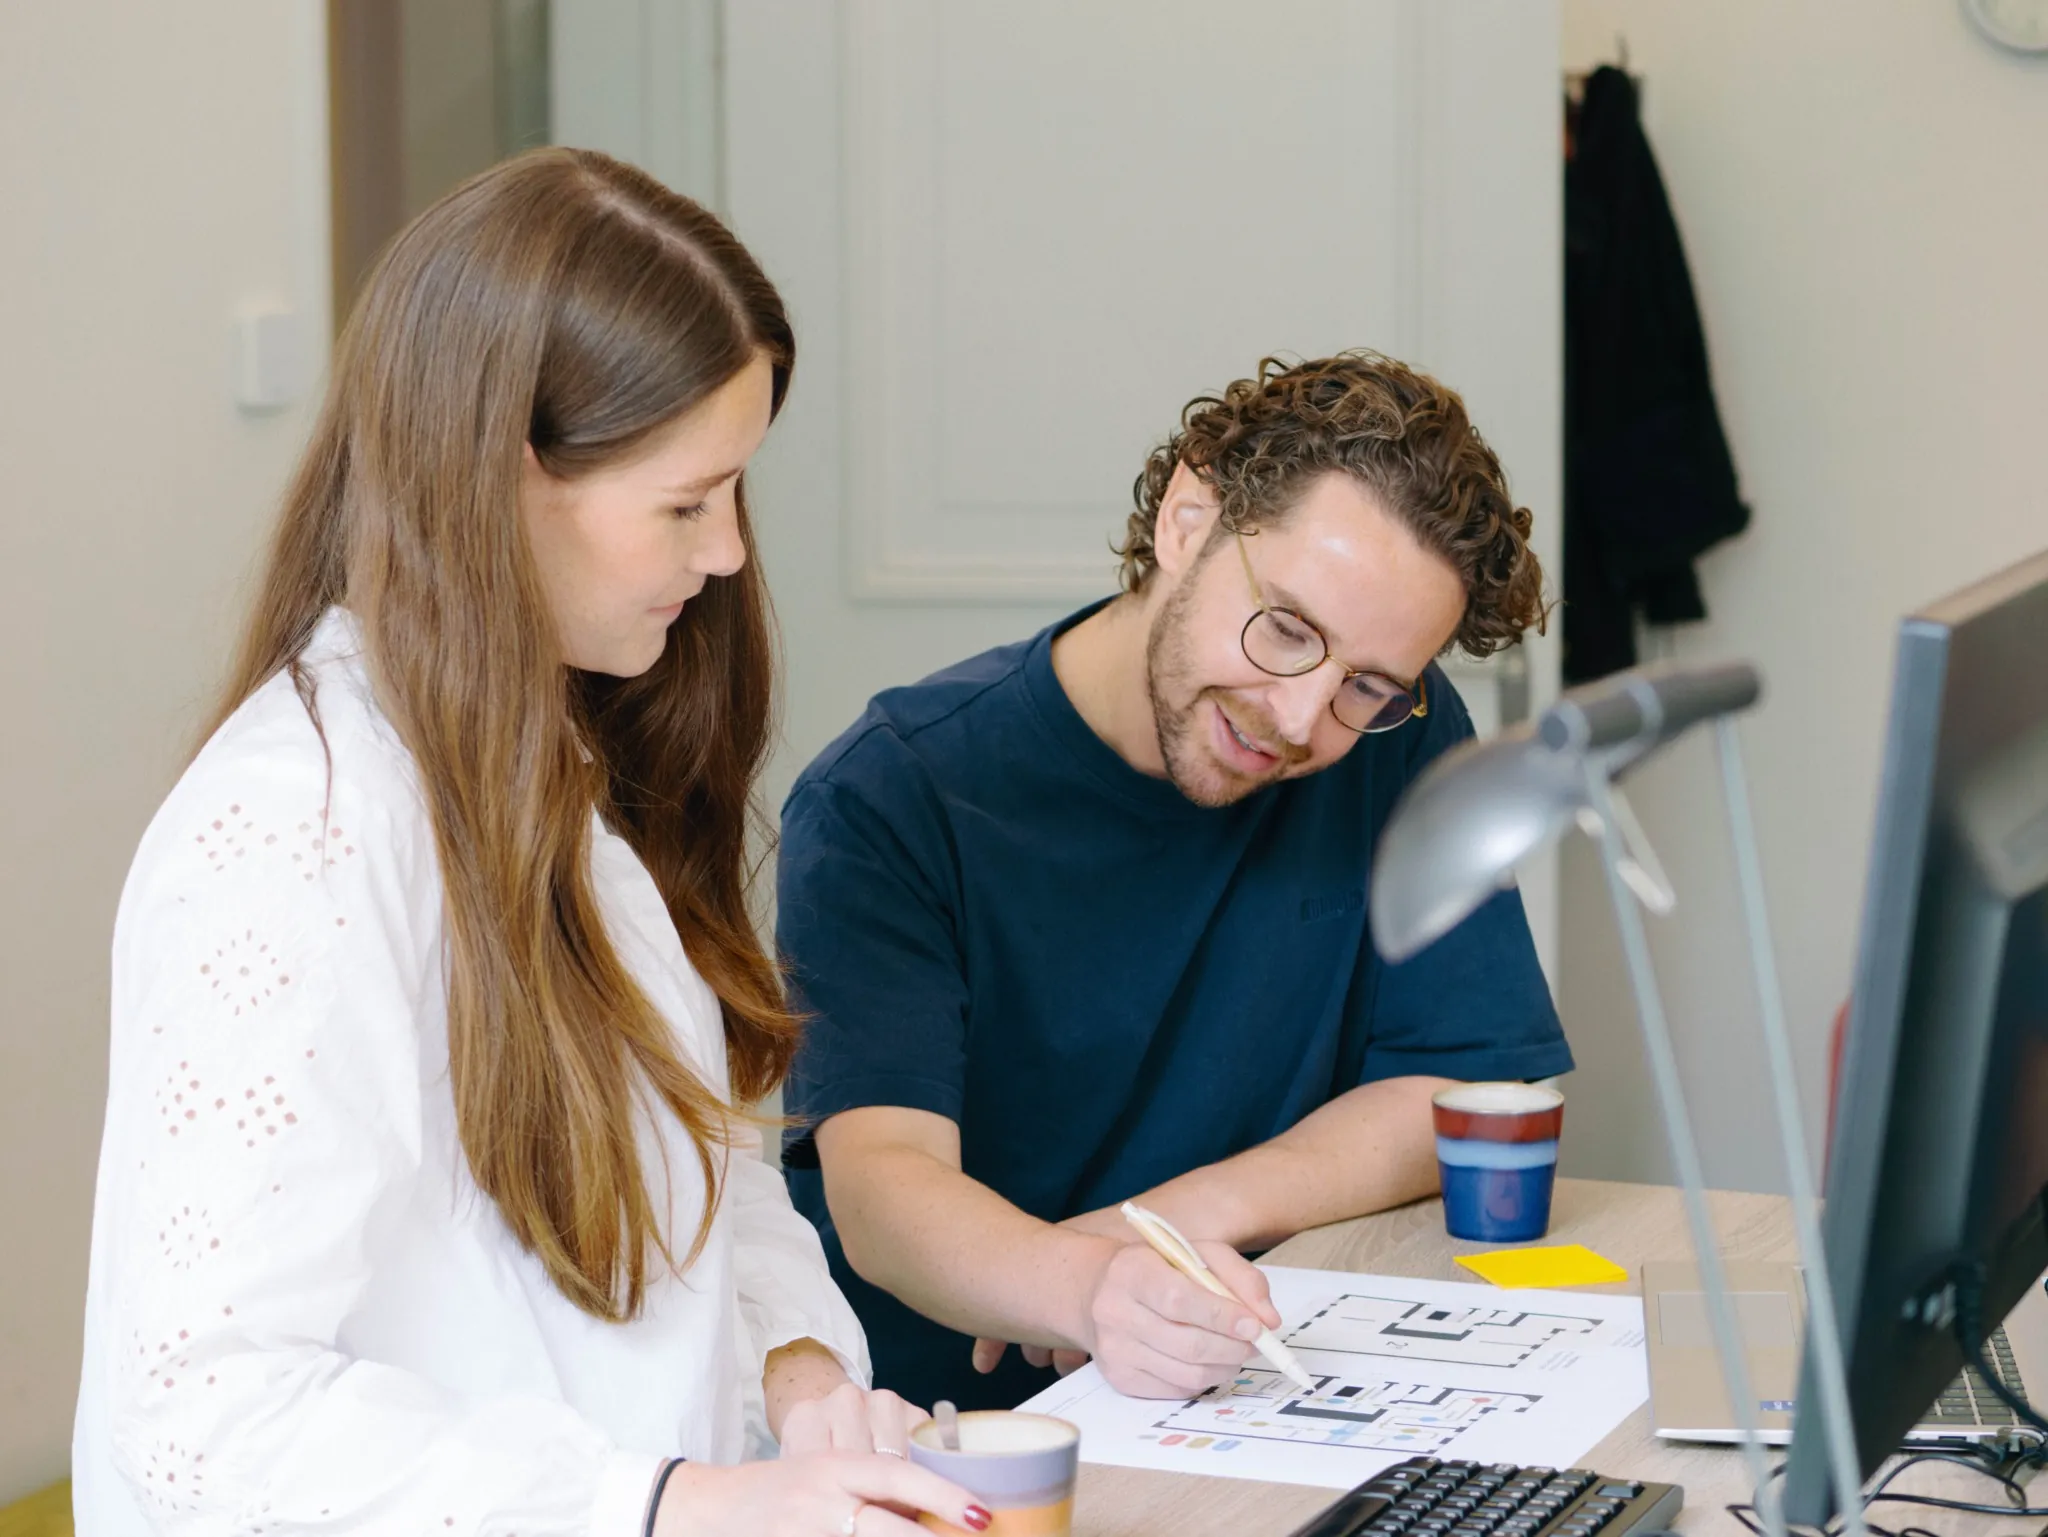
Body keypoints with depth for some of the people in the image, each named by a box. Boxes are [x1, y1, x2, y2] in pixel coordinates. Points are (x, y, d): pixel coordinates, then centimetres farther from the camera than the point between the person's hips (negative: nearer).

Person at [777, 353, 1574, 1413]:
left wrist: (1183, 1216, -15)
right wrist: (1088, 1287, -44)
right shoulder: (887, 801, -12)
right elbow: (881, 1188, -23)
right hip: (933, 1425, -4)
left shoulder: (1400, 742, -1)